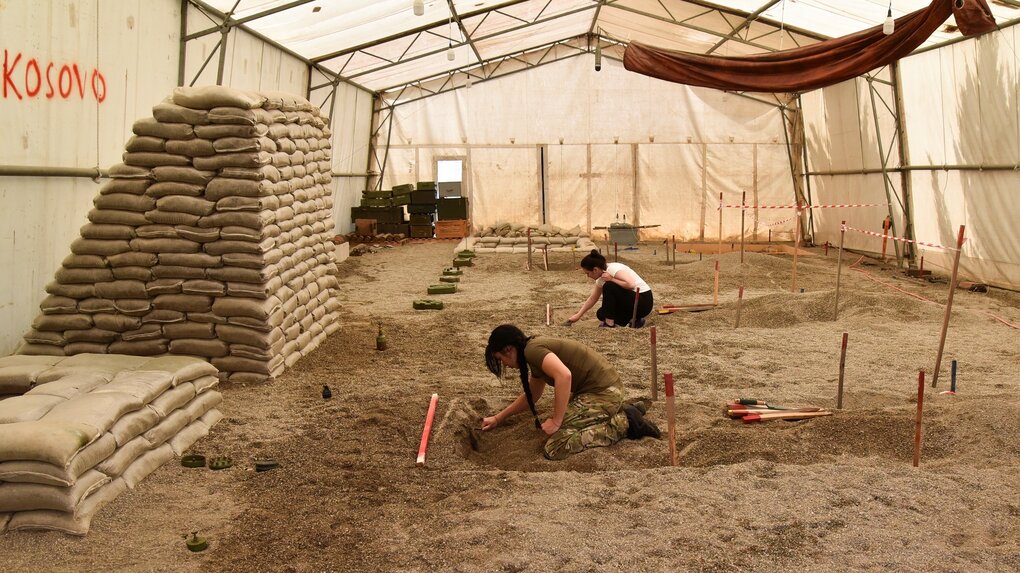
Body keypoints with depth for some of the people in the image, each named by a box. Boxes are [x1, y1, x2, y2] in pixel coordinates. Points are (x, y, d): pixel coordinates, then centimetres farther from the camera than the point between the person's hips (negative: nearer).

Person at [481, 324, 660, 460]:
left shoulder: (533, 349, -15)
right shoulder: (537, 350, 17)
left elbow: (564, 375, -32)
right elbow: (531, 396, 32)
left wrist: (556, 421, -23)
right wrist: (498, 418, 33)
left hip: (602, 392, -10)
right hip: (601, 387, 10)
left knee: (555, 448, -16)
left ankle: (624, 423, -7)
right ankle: (622, 412, 18)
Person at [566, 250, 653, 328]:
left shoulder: (613, 269, -22)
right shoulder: (601, 278, 5)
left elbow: (631, 285, -36)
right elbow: (592, 299, 17)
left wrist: (611, 279, -23)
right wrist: (578, 315, 17)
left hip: (643, 301, -10)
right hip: (631, 300, 10)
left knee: (609, 286, -22)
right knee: (601, 314, 8)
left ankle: (609, 324, -13)